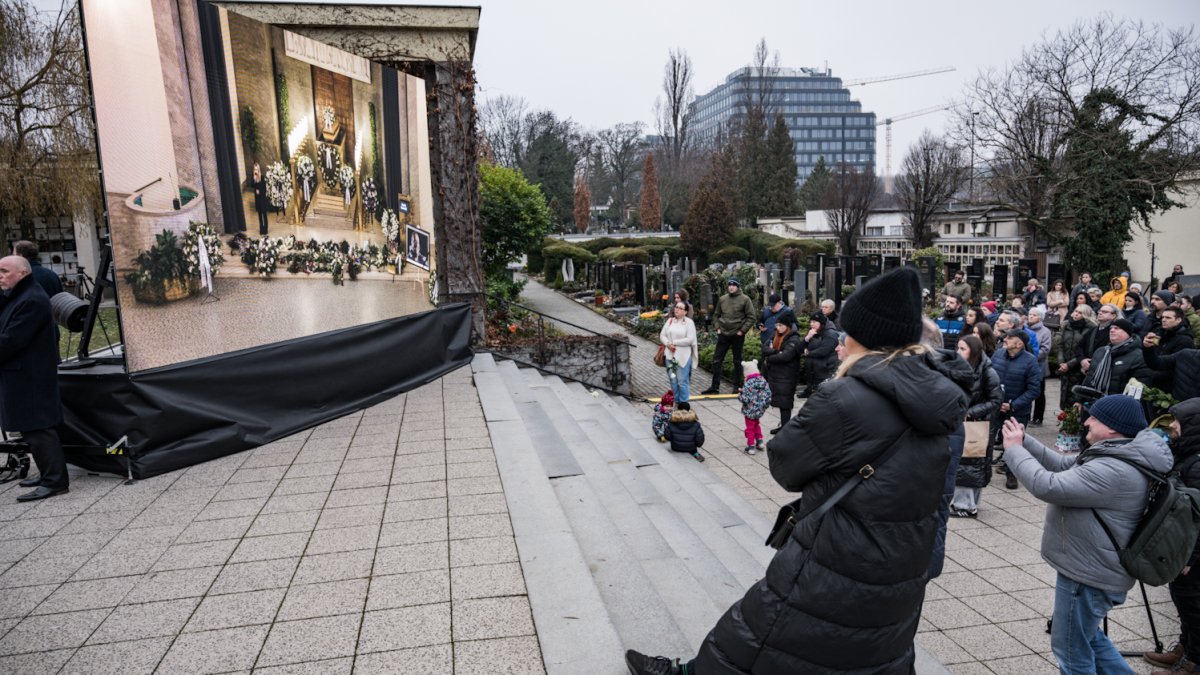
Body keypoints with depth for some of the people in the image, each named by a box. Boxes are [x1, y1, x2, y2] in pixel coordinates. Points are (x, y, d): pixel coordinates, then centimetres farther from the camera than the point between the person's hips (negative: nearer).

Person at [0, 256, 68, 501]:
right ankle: (50, 474, 25)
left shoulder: (31, 301, -18)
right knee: (34, 427, 16)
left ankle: (55, 481, -6)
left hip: (29, 377, -10)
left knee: (38, 429, -8)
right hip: (24, 376, 10)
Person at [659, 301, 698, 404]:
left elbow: (690, 339, -13)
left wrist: (674, 342, -13)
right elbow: (662, 335, 11)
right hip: (670, 355, 5)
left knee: (682, 381, -4)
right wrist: (667, 343, -10)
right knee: (673, 380, 8)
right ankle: (676, 401, 20)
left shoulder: (689, 322, -3)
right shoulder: (670, 321, 12)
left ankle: (684, 402, 9)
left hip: (683, 356, -5)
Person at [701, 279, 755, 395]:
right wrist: (717, 328, 5)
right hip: (723, 334, 4)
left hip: (737, 335, -4)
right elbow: (716, 315, 17)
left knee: (737, 361, 8)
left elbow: (751, 317, -6)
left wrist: (742, 330, -11)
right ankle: (714, 386, 8)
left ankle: (737, 386, 18)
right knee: (716, 360, 2)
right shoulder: (722, 299, 6)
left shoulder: (745, 299, -6)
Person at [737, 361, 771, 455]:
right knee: (757, 424, 29)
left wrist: (739, 396, -5)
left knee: (750, 428, 9)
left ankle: (751, 447, 15)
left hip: (749, 411, -6)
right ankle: (759, 441, 32)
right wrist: (764, 406, 11)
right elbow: (768, 395, -2)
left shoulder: (747, 384, -24)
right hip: (759, 410, 6)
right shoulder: (763, 381, -6)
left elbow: (745, 399, -26)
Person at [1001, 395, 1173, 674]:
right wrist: (1024, 441, 1)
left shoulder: (1114, 471, -30)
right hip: (1092, 570, 10)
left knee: (1072, 650, 8)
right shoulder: (1118, 456, 4)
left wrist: (1014, 450, -21)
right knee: (1087, 635, 28)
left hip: (1089, 577, -10)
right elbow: (1064, 466, 11)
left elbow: (1048, 486, -33)